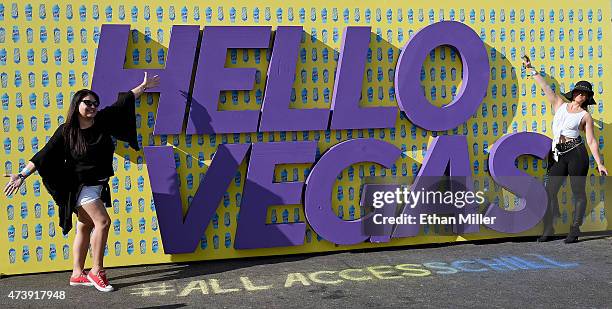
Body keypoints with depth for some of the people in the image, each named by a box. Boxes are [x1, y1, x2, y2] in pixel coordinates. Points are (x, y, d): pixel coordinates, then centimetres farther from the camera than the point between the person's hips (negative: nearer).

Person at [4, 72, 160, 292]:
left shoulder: (102, 121, -1)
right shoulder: (66, 131, -12)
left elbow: (122, 103, 10)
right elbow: (44, 155, -13)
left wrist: (144, 86, 17)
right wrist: (22, 176, -19)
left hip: (98, 184, 6)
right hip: (81, 184, -6)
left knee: (85, 226, 10)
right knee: (102, 221, -14)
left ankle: (77, 274, 18)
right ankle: (97, 271, -4)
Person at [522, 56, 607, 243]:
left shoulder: (585, 116, 4)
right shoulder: (559, 104, 13)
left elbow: (591, 141, 1)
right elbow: (545, 87, 12)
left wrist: (599, 164, -4)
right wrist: (531, 69, 10)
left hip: (576, 153, -3)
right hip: (558, 155, 3)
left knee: (578, 192, -1)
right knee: (550, 191, -2)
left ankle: (575, 230, 3)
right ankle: (548, 229, 5)